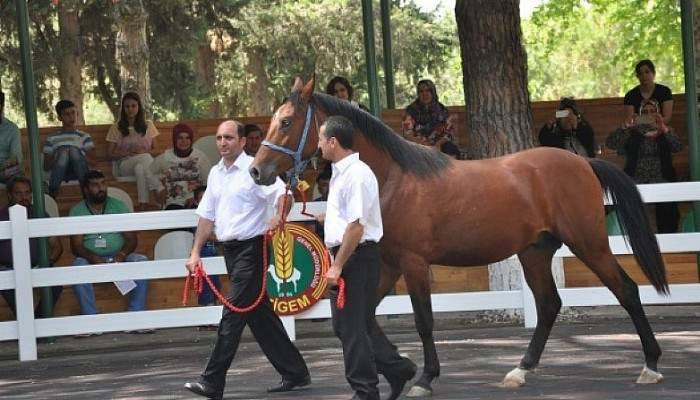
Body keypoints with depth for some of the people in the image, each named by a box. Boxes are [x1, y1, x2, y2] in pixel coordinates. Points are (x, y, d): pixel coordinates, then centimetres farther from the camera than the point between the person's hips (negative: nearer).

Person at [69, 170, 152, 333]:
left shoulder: (118, 206, 10)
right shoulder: (77, 212, 6)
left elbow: (131, 238, 3)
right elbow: (76, 246, -4)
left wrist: (122, 254, -20)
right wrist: (93, 258, -25)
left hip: (118, 258, 1)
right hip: (92, 260, -1)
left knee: (141, 261, -28)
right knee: (78, 265, -34)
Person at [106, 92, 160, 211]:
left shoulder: (148, 126, 18)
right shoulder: (116, 128, 12)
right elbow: (110, 155, 8)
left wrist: (143, 152, -4)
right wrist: (128, 153, -8)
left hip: (146, 162, 1)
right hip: (125, 164, -1)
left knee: (139, 168, -40)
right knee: (145, 158, -38)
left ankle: (143, 204, -51)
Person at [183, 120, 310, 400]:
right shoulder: (216, 173, 13)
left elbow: (283, 194, -21)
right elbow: (207, 215, 17)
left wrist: (279, 217, -40)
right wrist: (196, 252, 13)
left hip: (251, 248, -8)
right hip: (231, 250, 8)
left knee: (233, 315, -9)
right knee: (260, 316, 12)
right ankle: (294, 373, 21)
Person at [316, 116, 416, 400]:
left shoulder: (356, 175, -18)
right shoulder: (341, 172, 13)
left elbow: (356, 227, -23)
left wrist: (337, 266, -22)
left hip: (357, 257, -10)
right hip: (344, 256, 10)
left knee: (353, 327, -4)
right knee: (344, 326, 14)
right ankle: (398, 369, 23)